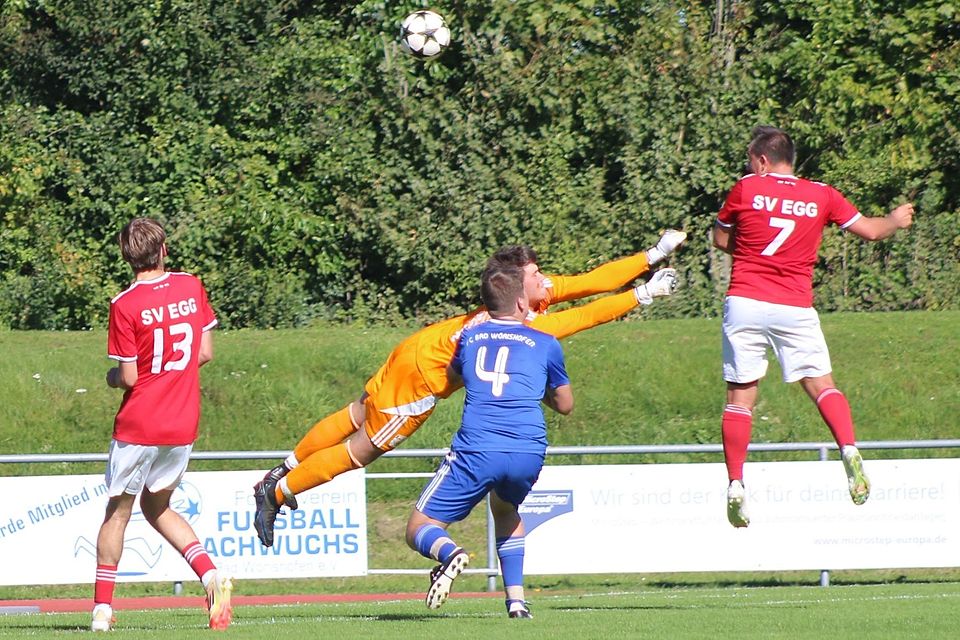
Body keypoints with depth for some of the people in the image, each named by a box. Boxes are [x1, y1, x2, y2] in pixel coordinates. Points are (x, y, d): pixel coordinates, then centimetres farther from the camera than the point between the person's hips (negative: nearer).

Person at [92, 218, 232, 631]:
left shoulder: (125, 306, -15)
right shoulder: (191, 287, 0)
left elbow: (128, 377, -12)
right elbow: (205, 353, 5)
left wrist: (112, 377, 10)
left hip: (138, 426, -5)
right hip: (184, 424, 5)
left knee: (117, 511, 10)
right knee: (157, 507, 20)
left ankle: (102, 606, 11)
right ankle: (210, 574, -2)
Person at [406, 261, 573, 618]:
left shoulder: (469, 338, 17)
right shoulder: (544, 344, 15)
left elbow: (451, 375, 38)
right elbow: (565, 405, 27)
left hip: (476, 451, -2)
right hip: (529, 451, 2)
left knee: (419, 531, 7)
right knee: (505, 508, 35)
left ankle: (450, 553, -29)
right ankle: (516, 600, 21)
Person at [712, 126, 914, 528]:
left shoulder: (745, 190, 2)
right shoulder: (822, 196, 5)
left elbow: (721, 240, 14)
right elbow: (871, 230, 12)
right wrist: (896, 221, 33)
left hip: (746, 302, -1)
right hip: (796, 308, 1)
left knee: (740, 396, 4)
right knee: (821, 384, 9)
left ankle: (735, 486, -3)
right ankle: (849, 449, -18)